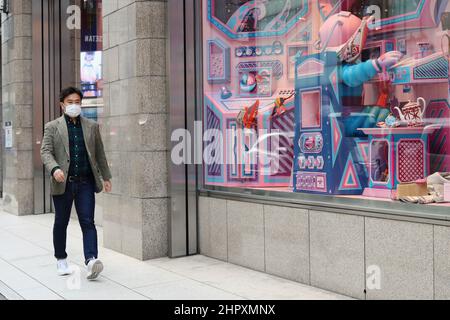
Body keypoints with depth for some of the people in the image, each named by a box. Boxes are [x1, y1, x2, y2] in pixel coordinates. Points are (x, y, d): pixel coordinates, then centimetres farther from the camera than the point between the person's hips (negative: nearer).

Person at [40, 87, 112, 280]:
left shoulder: (92, 126, 11)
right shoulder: (52, 127, 4)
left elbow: (99, 154, 16)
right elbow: (45, 152, -5)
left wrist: (106, 177, 15)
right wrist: (55, 169, -24)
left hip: (86, 182, 1)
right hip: (63, 183, 0)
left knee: (87, 222, -9)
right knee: (61, 223, 11)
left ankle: (91, 261, -18)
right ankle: (61, 259, 27)